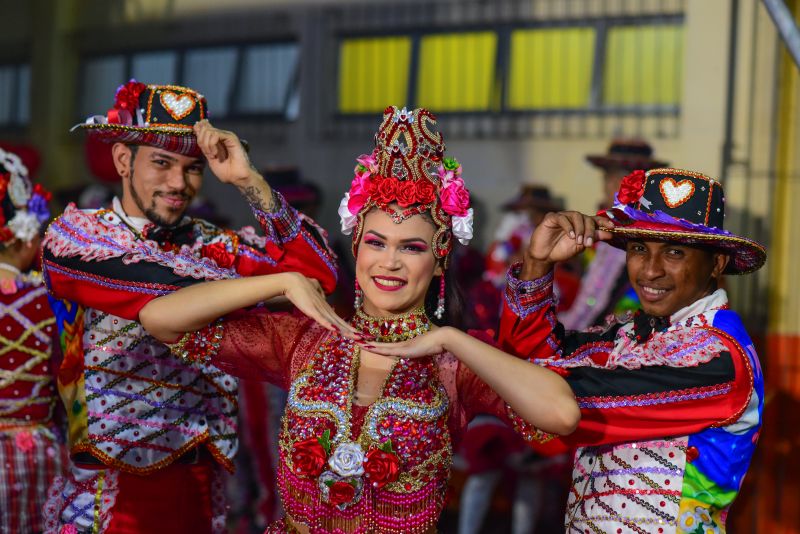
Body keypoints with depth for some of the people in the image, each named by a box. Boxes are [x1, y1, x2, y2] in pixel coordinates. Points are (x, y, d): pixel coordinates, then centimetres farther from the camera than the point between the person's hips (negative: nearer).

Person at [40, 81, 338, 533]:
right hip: (111, 491, -3)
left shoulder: (217, 247, 5)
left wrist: (250, 182, -14)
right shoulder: (73, 235, -2)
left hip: (201, 487, 3)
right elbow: (161, 292, -18)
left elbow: (319, 274, -8)